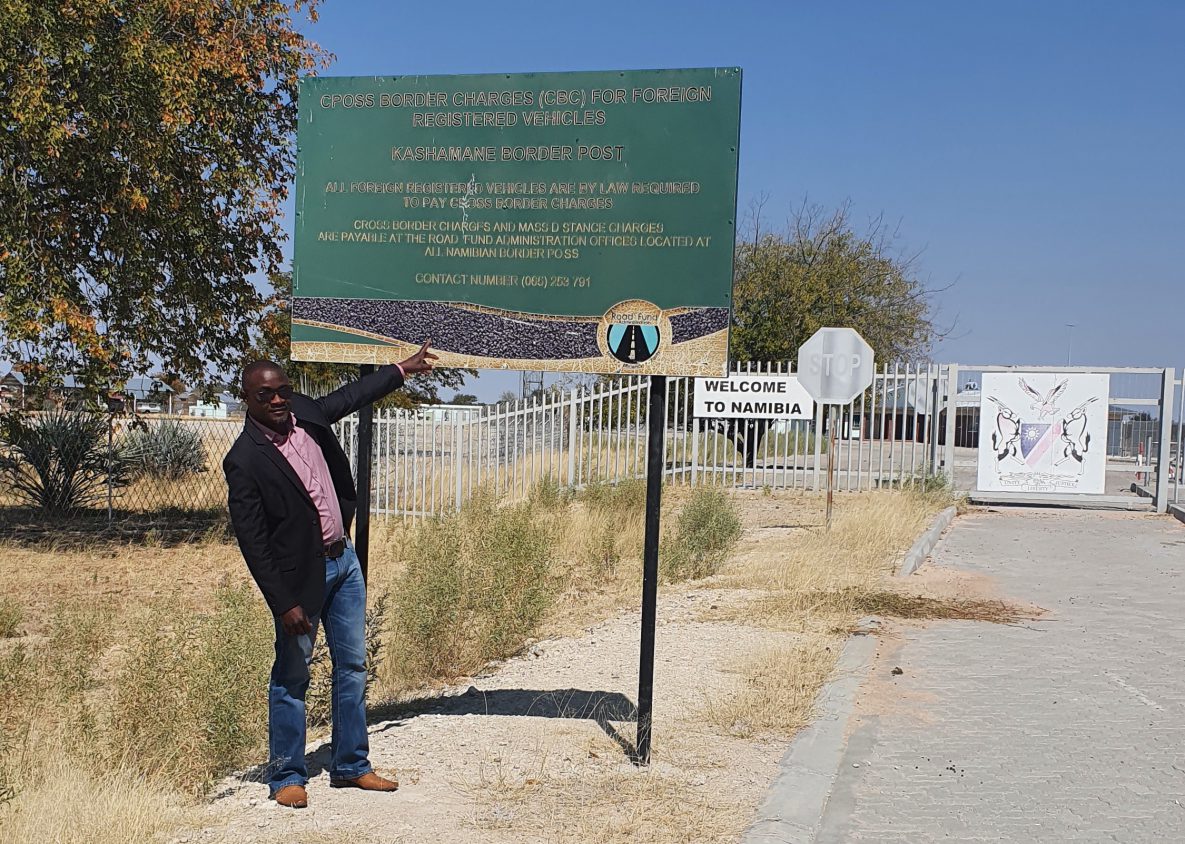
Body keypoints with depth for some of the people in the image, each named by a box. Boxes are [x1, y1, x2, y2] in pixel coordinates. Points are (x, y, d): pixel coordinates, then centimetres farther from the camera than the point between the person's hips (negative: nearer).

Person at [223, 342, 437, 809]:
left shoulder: (305, 413, 0)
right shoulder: (244, 460, -19)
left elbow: (350, 396, 20)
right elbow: (253, 543, -18)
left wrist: (403, 369, 27)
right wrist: (284, 604, -20)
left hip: (343, 558, 7)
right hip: (300, 574, -7)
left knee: (352, 666, 13)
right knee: (291, 677, 3)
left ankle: (351, 766, 24)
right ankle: (286, 776, 17)